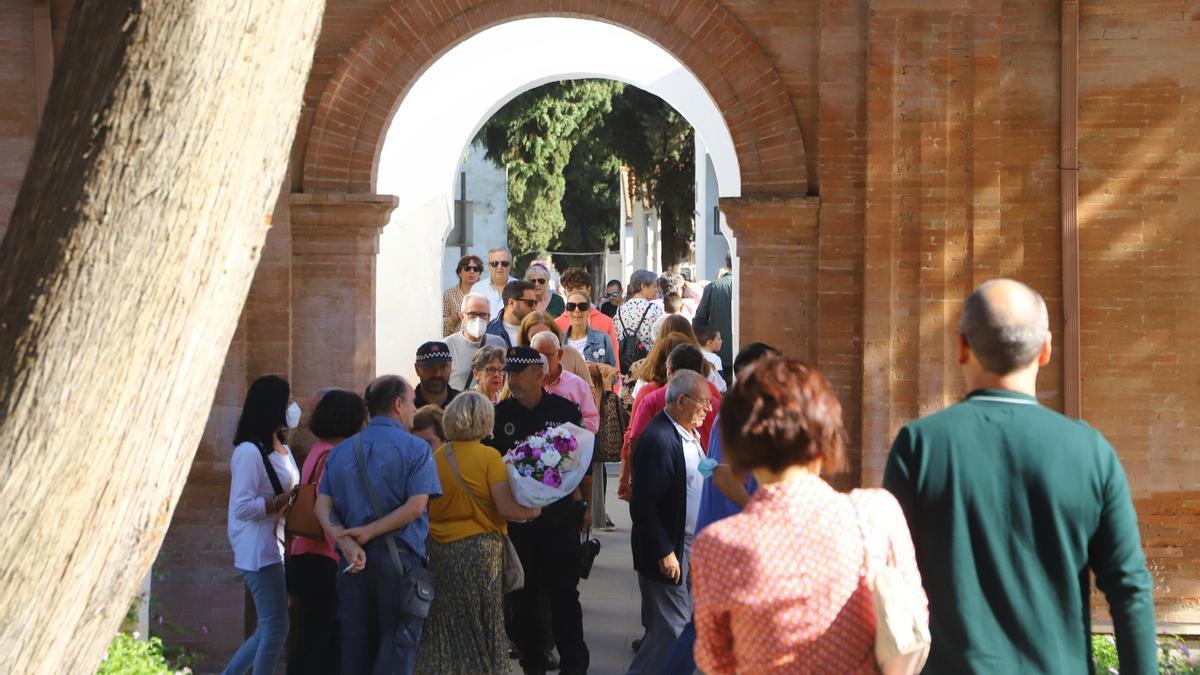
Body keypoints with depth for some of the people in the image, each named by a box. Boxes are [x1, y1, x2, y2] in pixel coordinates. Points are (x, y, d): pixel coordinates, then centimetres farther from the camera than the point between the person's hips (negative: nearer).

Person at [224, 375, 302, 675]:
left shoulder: (282, 449, 13)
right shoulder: (249, 452, -15)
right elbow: (243, 507, -21)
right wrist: (286, 499, -20)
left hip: (278, 548, 9)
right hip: (259, 552, -9)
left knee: (268, 629, 14)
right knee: (276, 629, -4)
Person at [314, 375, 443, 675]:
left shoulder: (341, 451, 13)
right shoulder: (416, 449, -3)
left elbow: (322, 507, 1)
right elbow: (416, 506, -15)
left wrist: (346, 542, -11)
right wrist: (369, 533, -13)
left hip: (353, 561, 5)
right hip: (400, 560, -5)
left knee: (355, 649, 10)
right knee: (396, 650, 0)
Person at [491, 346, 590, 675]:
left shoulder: (565, 410, -1)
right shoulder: (499, 414, 1)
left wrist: (587, 506, 4)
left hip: (560, 514, -1)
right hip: (516, 518, 2)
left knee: (564, 592, 1)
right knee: (524, 595, 8)